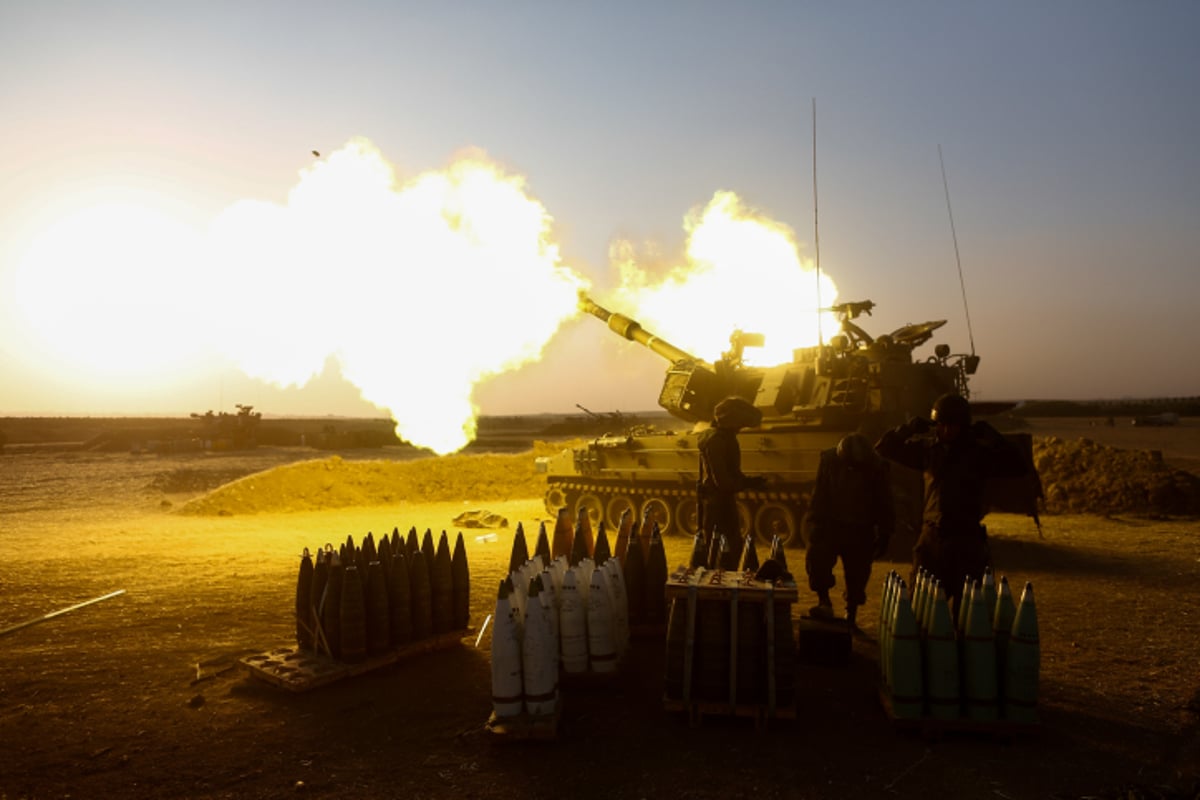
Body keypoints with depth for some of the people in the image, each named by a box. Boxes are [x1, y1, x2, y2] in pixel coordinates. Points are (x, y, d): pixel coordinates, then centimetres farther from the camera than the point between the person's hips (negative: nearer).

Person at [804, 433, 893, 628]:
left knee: (857, 574, 6)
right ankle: (823, 601, -10)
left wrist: (883, 536, 0)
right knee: (817, 557, -22)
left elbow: (884, 504, -1)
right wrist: (815, 524, -9)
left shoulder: (876, 467, -11)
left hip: (861, 531, 0)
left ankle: (851, 615, 22)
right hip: (831, 524, 0)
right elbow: (819, 495, -2)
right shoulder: (829, 460, -10)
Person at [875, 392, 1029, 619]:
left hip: (966, 542, -2)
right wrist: (907, 429, -6)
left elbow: (1019, 466, -12)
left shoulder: (979, 452, -2)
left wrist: (993, 437, -16)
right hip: (932, 538, 3)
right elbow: (884, 448, 9)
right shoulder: (927, 448, 5)